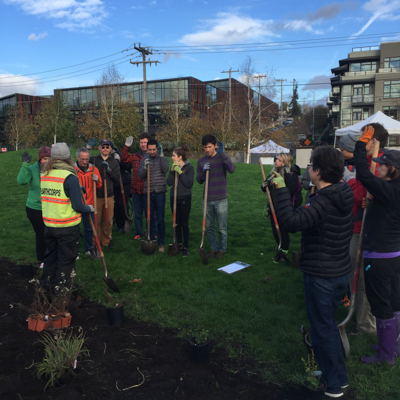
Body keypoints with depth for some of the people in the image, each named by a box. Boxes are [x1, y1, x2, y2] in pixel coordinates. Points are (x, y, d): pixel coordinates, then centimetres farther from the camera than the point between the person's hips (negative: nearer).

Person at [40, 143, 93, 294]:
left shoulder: (44, 175, 1)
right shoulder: (70, 177, -19)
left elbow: (50, 198, 11)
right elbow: (77, 206, -19)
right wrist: (89, 208, 1)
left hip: (48, 224, 6)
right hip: (67, 227, -6)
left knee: (51, 254, 24)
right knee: (66, 258, 11)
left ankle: (47, 283, 39)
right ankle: (61, 289, 23)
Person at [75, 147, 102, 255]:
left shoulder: (93, 169, 5)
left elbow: (99, 187, 9)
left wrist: (97, 180, -12)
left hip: (89, 204, 3)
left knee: (89, 228, 10)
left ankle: (89, 248, 25)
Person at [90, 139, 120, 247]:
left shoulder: (114, 162, 9)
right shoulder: (93, 160, 3)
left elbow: (117, 179, 4)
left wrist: (108, 169, -11)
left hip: (109, 195, 2)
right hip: (96, 195, -2)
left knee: (108, 221, 7)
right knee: (96, 221, 0)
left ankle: (106, 242, 23)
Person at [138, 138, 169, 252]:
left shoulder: (163, 159, 5)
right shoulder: (144, 160, 10)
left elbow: (165, 170, -14)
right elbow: (140, 176, 2)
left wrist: (161, 156, -15)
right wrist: (145, 167, -15)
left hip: (159, 192, -2)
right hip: (147, 193, 2)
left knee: (160, 219, -1)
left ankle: (161, 243, 10)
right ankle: (151, 241, 21)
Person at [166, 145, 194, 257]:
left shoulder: (189, 167, -7)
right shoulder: (174, 167, 8)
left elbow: (189, 184, -17)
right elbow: (169, 183, 0)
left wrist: (180, 172, -18)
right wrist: (172, 170, -10)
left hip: (185, 198, -5)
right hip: (174, 198, 5)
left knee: (184, 223, -2)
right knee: (177, 223, 11)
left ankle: (185, 247, 8)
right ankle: (178, 244, 24)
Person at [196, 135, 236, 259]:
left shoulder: (222, 158, -5)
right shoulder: (201, 161, 7)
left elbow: (232, 169, -24)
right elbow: (199, 181, 9)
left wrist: (222, 153, -28)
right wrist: (203, 171, -11)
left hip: (221, 200, -4)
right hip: (207, 200, 4)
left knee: (222, 228, 5)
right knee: (209, 227, 12)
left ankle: (222, 249, 23)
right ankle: (214, 248, 29)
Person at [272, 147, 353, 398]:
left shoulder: (323, 201, -26)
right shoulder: (344, 195, 0)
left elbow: (290, 222, -37)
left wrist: (282, 189, -28)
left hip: (321, 276, -9)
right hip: (342, 271, 9)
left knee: (322, 328, 11)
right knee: (328, 322, 25)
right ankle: (338, 375, 42)